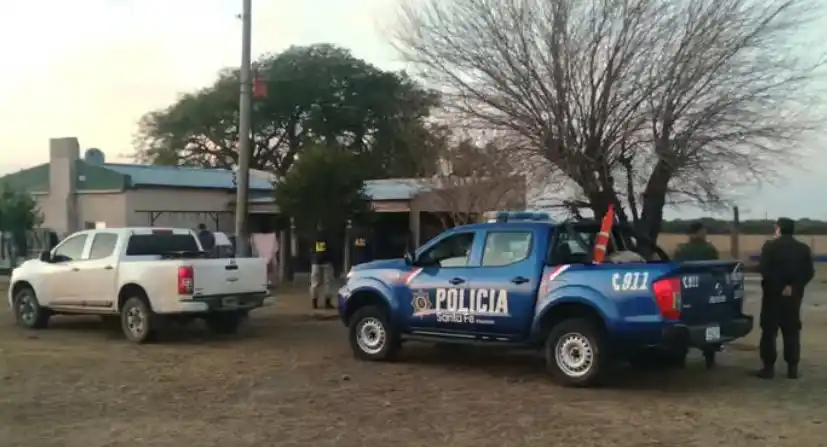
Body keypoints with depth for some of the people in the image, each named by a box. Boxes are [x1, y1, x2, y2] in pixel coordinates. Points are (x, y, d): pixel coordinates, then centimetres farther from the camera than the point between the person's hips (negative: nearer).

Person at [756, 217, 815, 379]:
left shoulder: (770, 246, -8)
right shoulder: (803, 248, 6)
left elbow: (765, 270, -17)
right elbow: (809, 272, -2)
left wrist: (779, 287, -11)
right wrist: (793, 287, -8)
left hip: (773, 294, -4)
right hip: (793, 295, 4)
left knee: (769, 331, 2)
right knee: (792, 331, 9)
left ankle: (769, 367, 0)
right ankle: (793, 367, 8)